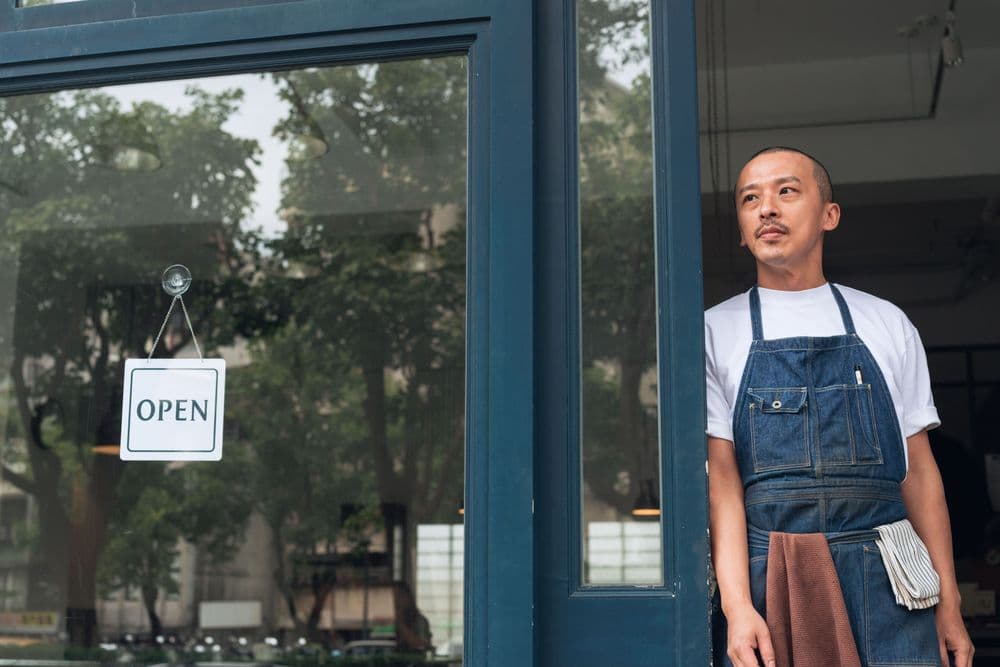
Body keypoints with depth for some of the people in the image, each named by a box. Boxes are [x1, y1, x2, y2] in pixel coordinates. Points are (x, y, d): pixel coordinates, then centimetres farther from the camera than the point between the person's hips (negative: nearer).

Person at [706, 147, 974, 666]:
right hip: (765, 583, -1)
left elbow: (918, 467, 12)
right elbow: (721, 472, -3)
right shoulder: (717, 330, 6)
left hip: (885, 585, 2)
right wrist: (737, 605, -14)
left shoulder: (887, 325, 12)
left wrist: (948, 603, 6)